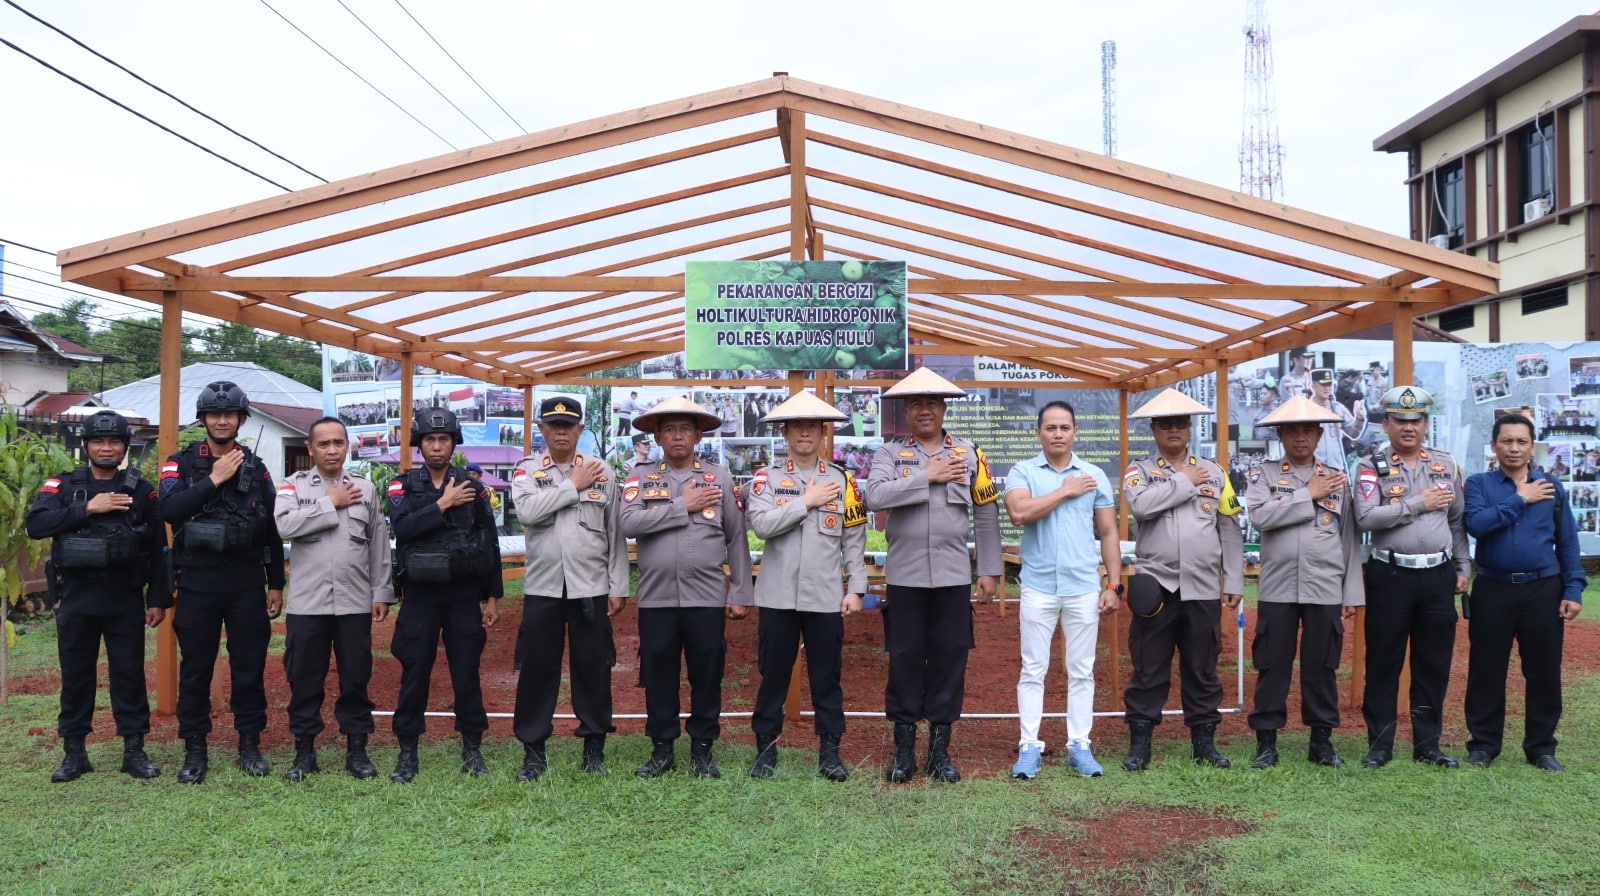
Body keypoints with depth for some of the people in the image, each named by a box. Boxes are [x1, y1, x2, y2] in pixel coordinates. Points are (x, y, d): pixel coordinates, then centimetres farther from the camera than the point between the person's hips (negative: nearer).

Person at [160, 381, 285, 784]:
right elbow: (168, 510, -17)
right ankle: (195, 750, 15)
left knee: (249, 665, 6)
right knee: (195, 667, 5)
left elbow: (272, 530, 10)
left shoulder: (256, 468, 8)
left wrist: (275, 584, 7)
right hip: (198, 582, -1)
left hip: (246, 582, 2)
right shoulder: (182, 463, 2)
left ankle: (250, 745, 17)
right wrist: (213, 479, -18)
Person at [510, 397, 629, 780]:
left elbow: (615, 534, 4)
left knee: (593, 667, 5)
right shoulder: (527, 471, 5)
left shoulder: (602, 471, 5)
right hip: (542, 588, 0)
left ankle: (594, 745, 18)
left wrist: (618, 587, 0)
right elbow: (527, 510, -16)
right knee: (537, 668, 4)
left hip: (591, 588, 0)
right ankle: (533, 748, 15)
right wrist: (573, 485, -11)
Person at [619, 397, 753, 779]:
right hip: (656, 598, 0)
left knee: (707, 675, 6)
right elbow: (629, 523, -12)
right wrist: (683, 505, -11)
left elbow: (737, 539, 6)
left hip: (707, 598, 0)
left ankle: (702, 750, 20)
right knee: (658, 675, 8)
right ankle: (662, 749, 22)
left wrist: (740, 594, 2)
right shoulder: (640, 477, 6)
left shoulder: (720, 478, 7)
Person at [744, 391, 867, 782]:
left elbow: (854, 540, 6)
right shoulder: (766, 479, 4)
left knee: (827, 676, 7)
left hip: (826, 598, 1)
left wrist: (855, 588, 1)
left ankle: (829, 750, 18)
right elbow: (761, 524, -13)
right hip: (778, 596, 0)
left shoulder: (843, 480, 6)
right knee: (773, 674, 8)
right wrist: (807, 500, -10)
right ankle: (766, 746, 20)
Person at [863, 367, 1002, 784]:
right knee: (904, 660, 4)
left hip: (954, 576, 1)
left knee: (949, 660, 6)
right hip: (905, 576, -1)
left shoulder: (969, 453, 7)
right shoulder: (891, 452, 2)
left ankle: (940, 751, 18)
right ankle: (904, 750, 16)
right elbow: (875, 496, -17)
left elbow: (986, 515, 8)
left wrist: (990, 570, 5)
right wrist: (928, 476, -15)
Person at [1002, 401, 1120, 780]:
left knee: (1081, 671, 7)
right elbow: (1019, 512, -19)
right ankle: (1029, 746, 9)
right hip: (1038, 587, -2)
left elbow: (1109, 534, 9)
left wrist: (1114, 585, 3)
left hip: (1084, 587, 2)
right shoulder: (1023, 472, 1)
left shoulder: (1095, 476, 7)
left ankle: (1079, 745, 15)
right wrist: (1065, 491, -11)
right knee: (1033, 670, 3)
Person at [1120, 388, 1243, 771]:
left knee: (1202, 670, 10)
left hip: (1203, 589, 2)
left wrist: (1234, 582, 4)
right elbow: (1141, 505, -19)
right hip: (1156, 586, -2)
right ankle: (1139, 743, 11)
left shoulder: (1213, 472, 10)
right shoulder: (1139, 471, 4)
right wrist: (1185, 481, -10)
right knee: (1148, 670, 3)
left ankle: (1204, 740, 21)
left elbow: (1231, 532, 9)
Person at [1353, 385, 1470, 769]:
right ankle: (1380, 744, 13)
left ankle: (1427, 743, 20)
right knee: (1383, 662, 4)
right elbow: (1366, 518, -18)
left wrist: (1463, 569, 7)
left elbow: (1458, 522, 12)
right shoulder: (1371, 467, -3)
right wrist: (1419, 503, -14)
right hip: (1390, 575, -3)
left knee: (1434, 665, 9)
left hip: (1438, 575, 3)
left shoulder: (1447, 465, 9)